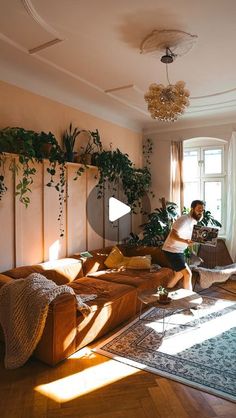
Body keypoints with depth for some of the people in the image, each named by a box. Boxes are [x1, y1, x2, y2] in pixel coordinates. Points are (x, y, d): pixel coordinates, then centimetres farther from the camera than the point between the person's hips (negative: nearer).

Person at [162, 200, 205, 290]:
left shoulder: (193, 220, 8)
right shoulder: (184, 220, -21)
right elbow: (173, 235, -29)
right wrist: (185, 241, -44)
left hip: (179, 250, 10)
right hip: (172, 250, -10)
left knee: (179, 274, 20)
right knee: (188, 274, -10)